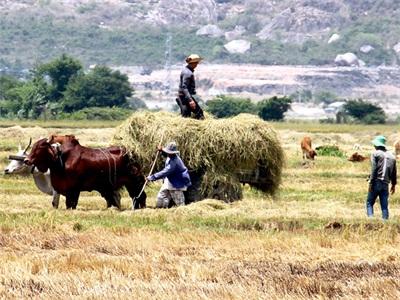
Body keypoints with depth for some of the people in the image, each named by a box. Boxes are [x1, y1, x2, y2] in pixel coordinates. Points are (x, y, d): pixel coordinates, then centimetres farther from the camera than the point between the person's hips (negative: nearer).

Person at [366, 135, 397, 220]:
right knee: (384, 206, 6)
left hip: (377, 182, -4)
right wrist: (393, 184, 24)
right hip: (385, 184, 4)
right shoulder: (391, 156, 14)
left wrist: (371, 183, -11)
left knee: (369, 203, 3)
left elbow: (373, 169, -10)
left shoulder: (375, 154, -2)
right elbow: (394, 172, 16)